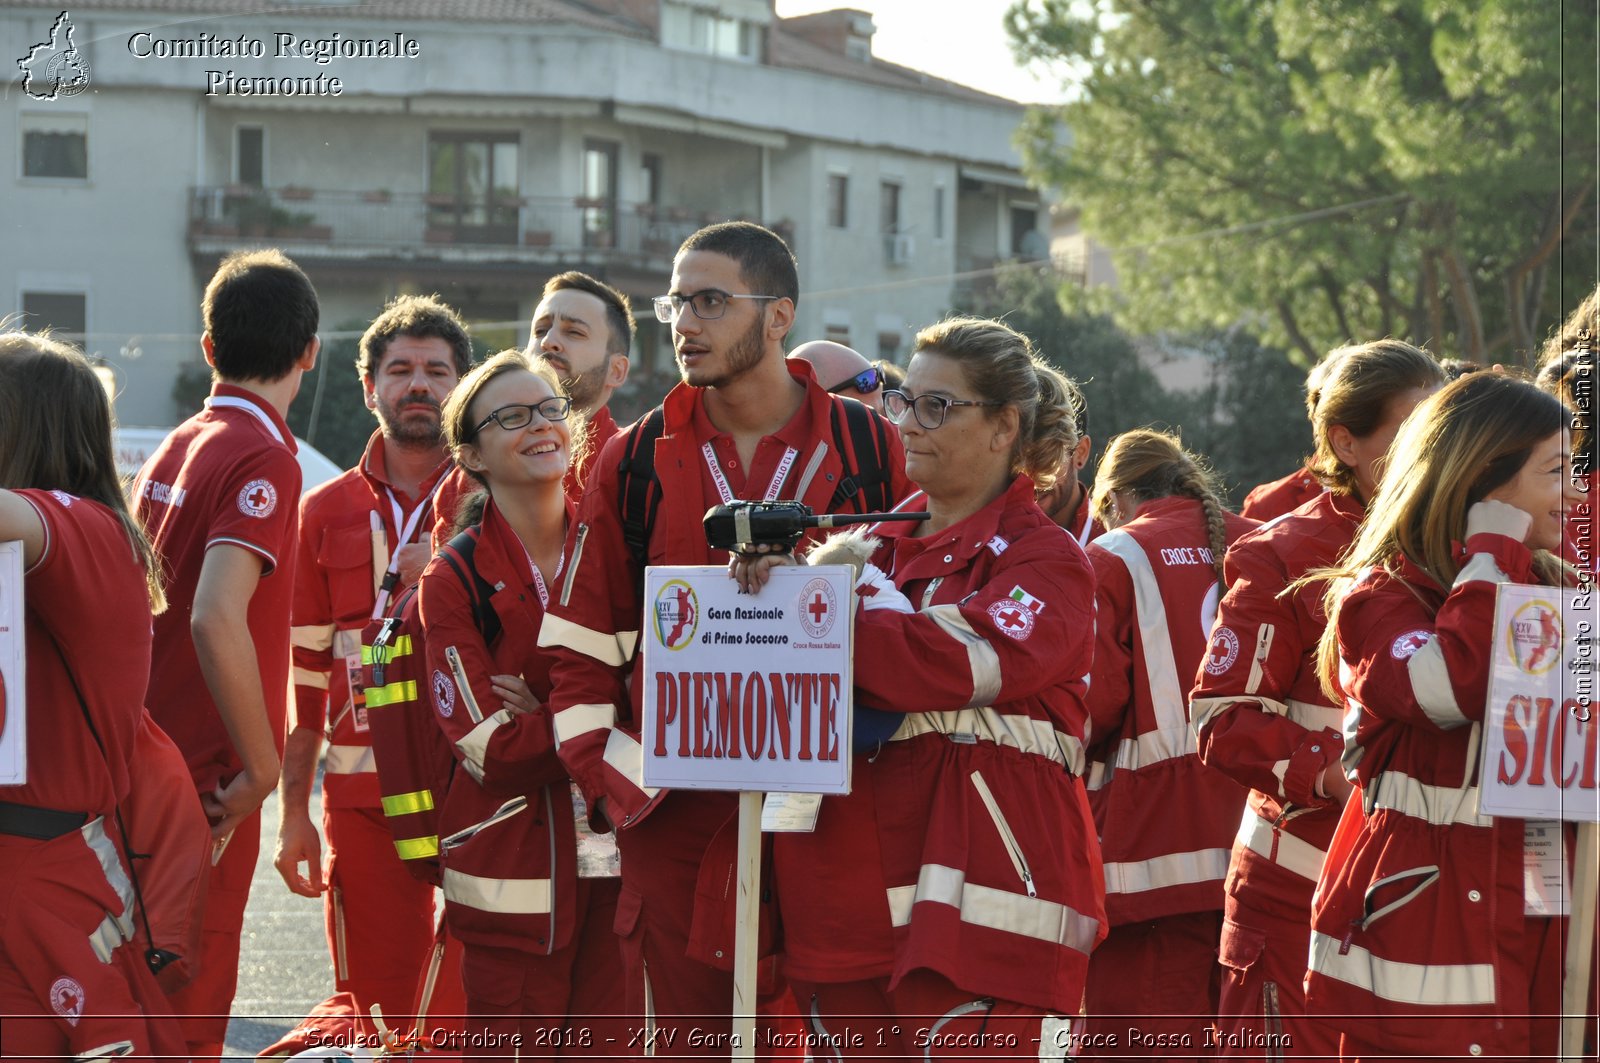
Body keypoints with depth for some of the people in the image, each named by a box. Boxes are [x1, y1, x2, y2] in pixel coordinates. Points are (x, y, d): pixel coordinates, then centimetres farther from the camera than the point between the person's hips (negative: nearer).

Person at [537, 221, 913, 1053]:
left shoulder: (868, 450, 3)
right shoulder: (635, 461, 7)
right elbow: (582, 638, 9)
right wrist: (616, 780, -1)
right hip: (675, 819, 1)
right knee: (686, 1035, 4)